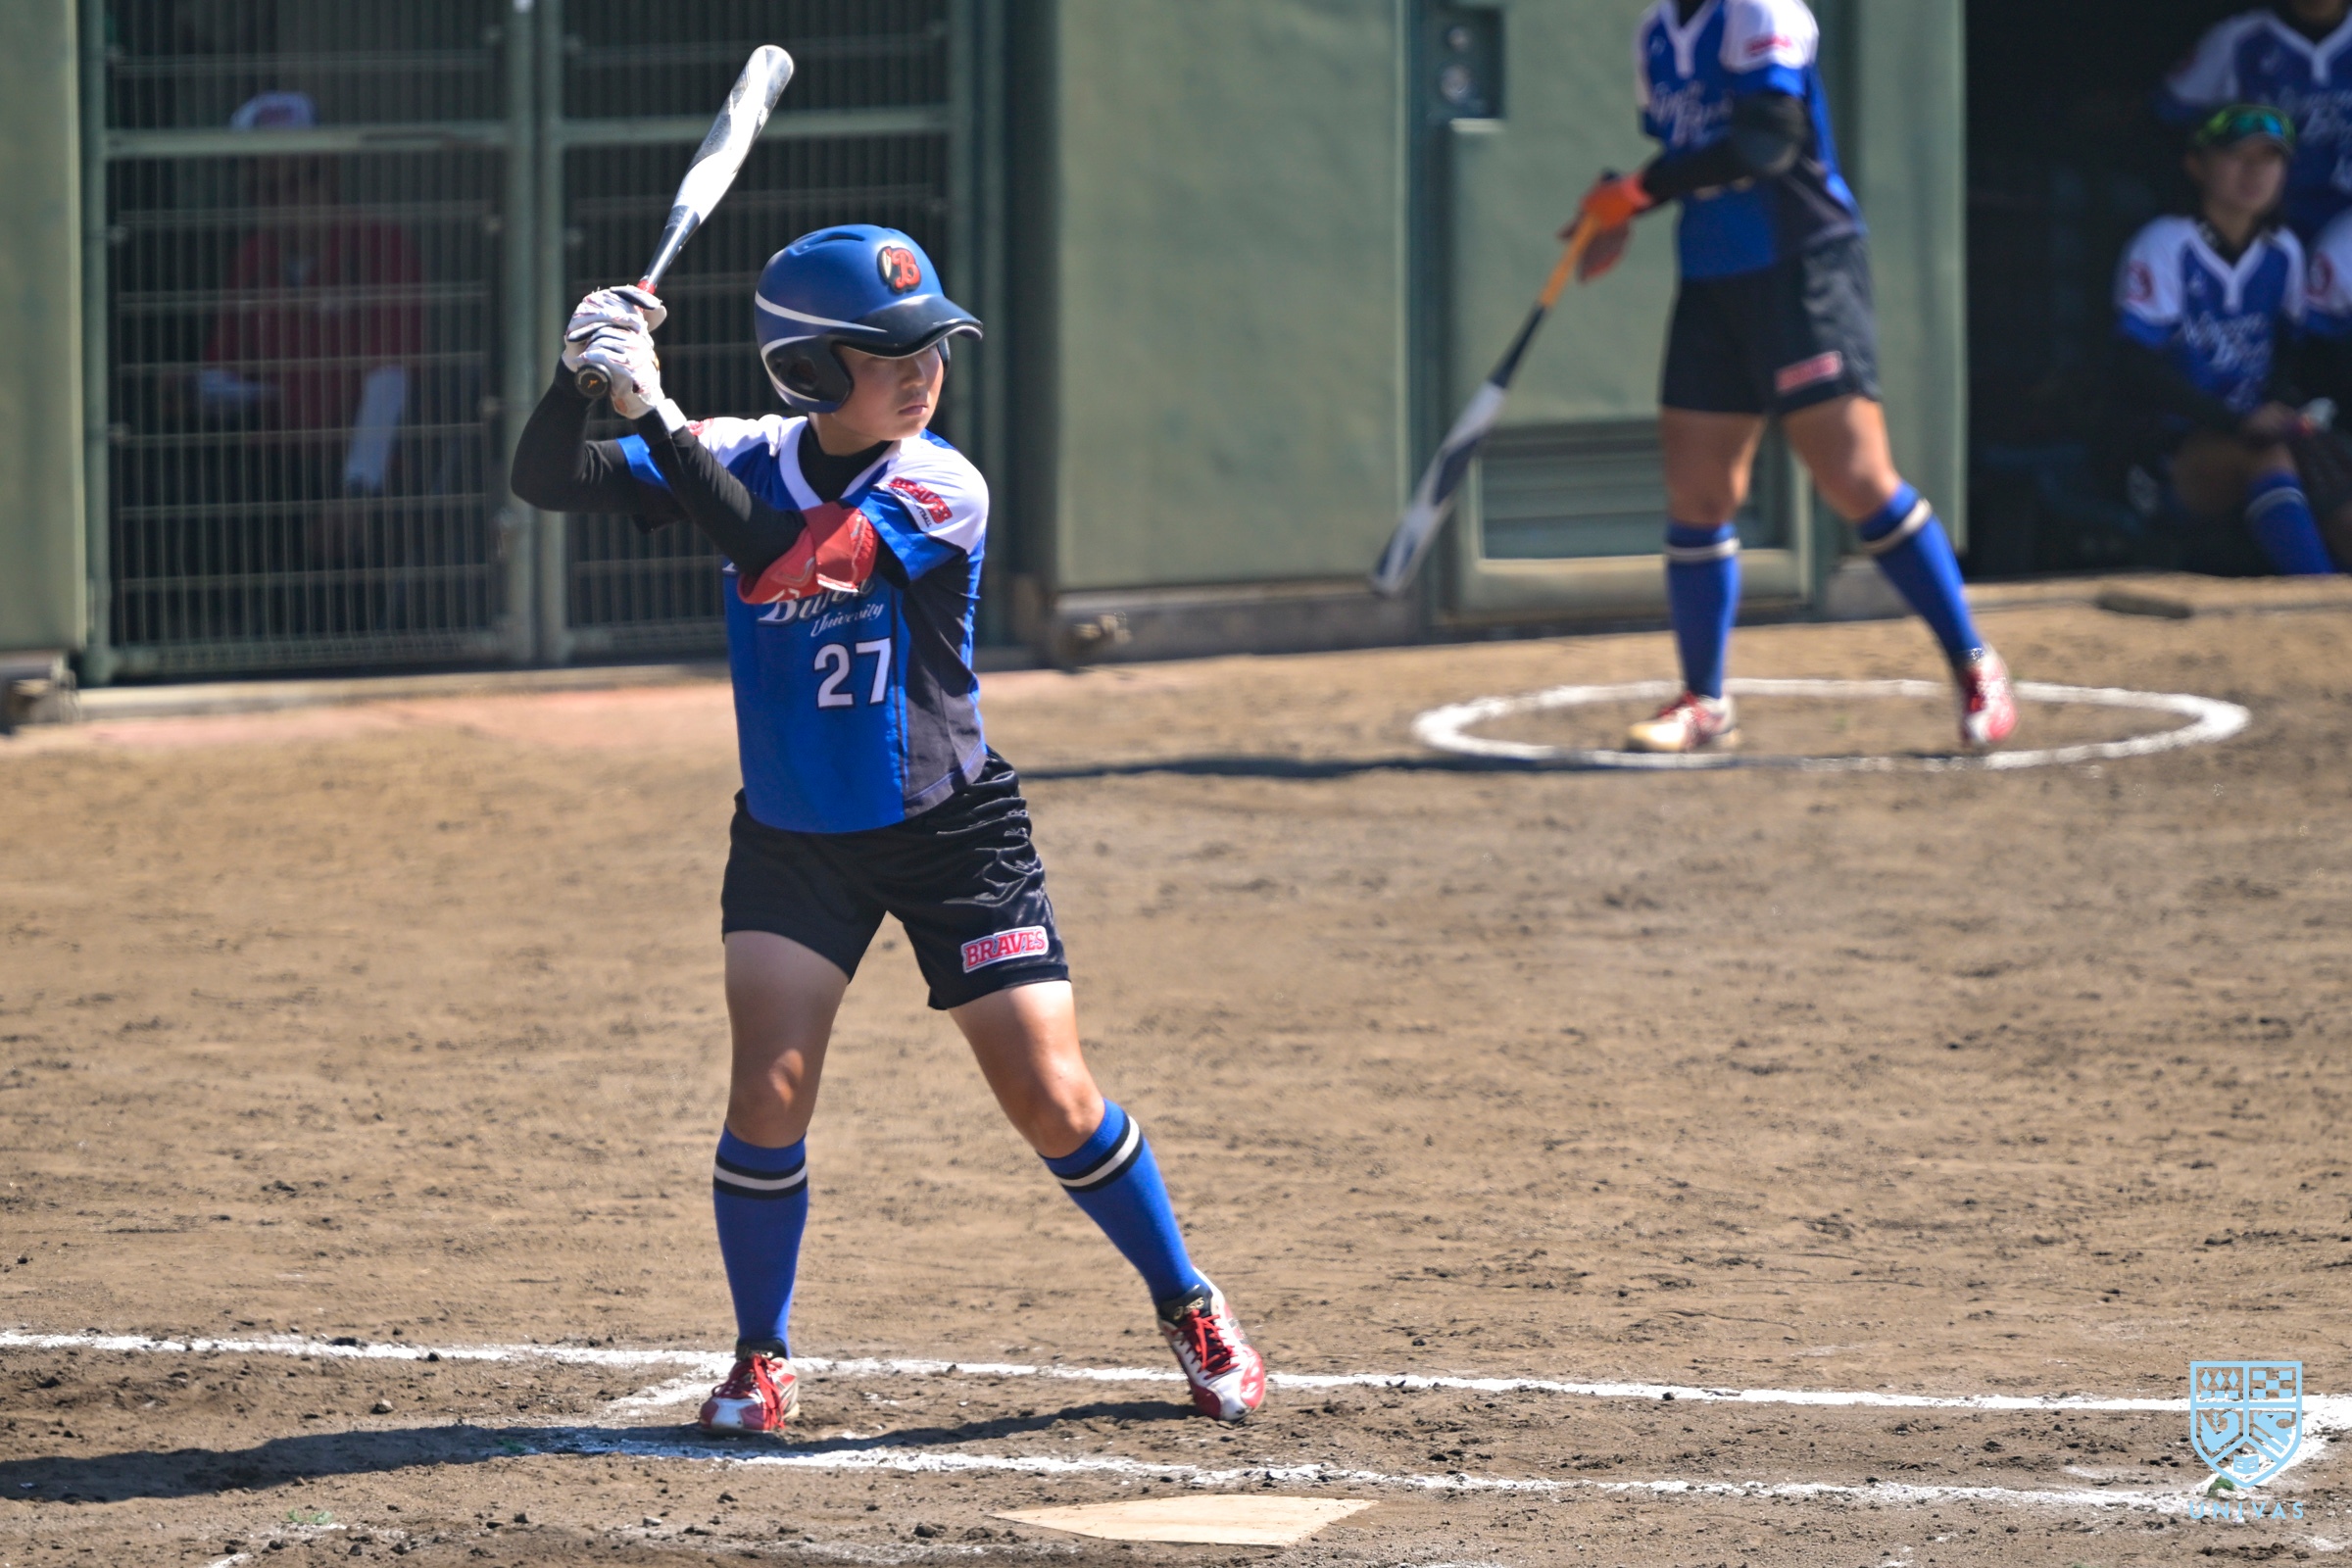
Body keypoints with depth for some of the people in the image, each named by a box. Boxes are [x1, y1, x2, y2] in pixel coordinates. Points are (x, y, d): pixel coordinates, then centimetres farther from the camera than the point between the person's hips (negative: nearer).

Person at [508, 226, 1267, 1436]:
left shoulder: (940, 491, -18)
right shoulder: (751, 462, -7)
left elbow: (780, 560, -32)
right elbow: (543, 481, -9)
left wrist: (657, 415, -35)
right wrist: (579, 373, -29)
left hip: (953, 831, -2)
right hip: (793, 839, 2)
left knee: (1054, 1103, -4)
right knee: (769, 1097, -12)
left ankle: (1190, 1309, 18)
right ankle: (762, 1356, 8)